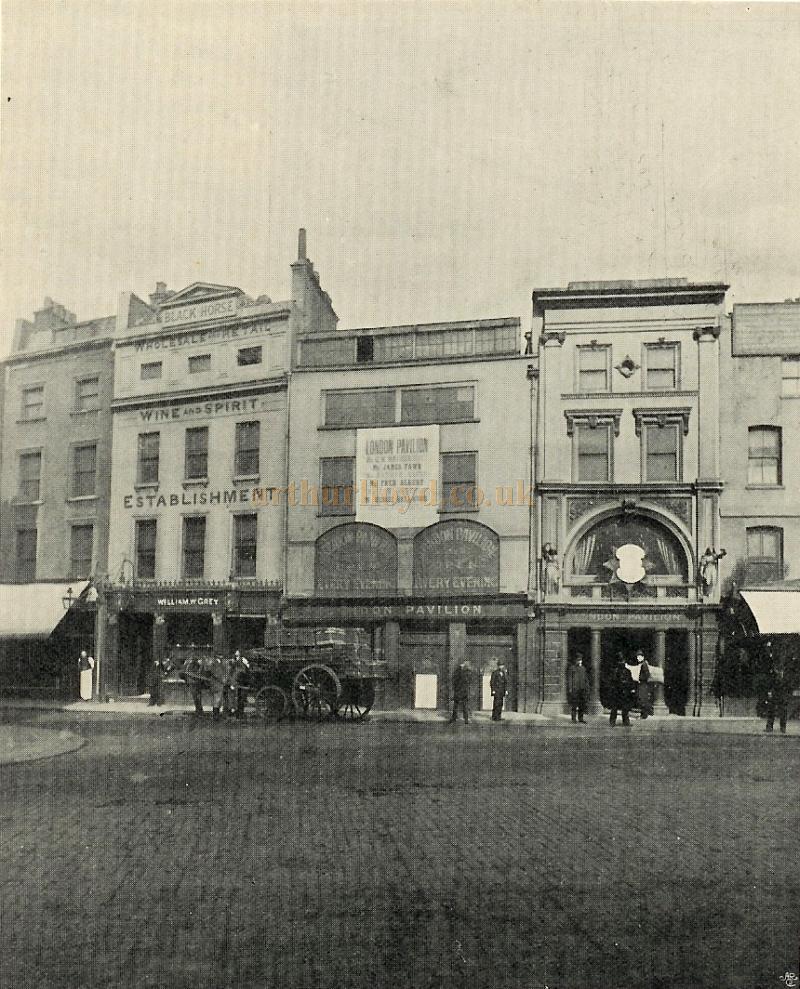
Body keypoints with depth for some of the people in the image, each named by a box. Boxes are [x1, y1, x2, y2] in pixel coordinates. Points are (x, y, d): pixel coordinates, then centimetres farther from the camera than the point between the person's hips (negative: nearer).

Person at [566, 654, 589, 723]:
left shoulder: (583, 668, 14)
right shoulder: (571, 668, -3)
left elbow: (585, 679, 18)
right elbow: (569, 679, -5)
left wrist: (586, 688, 14)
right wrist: (570, 688, -11)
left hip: (582, 689, 5)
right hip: (574, 689, -5)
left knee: (582, 704, 4)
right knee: (574, 704, -4)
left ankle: (581, 718, 11)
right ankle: (574, 718, 4)